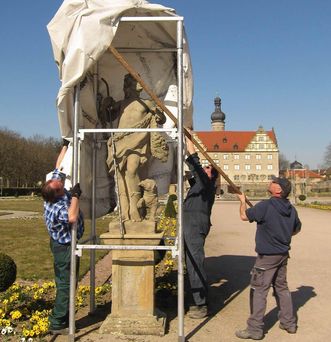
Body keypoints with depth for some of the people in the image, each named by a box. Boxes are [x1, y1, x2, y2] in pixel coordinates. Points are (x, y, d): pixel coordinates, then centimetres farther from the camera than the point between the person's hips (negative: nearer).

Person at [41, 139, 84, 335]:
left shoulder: (54, 192, -7)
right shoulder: (58, 207, -30)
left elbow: (60, 166, 3)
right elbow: (72, 218, -49)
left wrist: (66, 145, 7)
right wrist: (75, 195, -38)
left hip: (60, 244, 9)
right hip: (65, 247, -9)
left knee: (63, 283, 17)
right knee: (66, 284, -1)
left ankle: (63, 319, 28)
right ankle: (57, 324, 7)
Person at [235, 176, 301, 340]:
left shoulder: (266, 206, -22)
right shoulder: (291, 209, 2)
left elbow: (244, 216, -13)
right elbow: (297, 228, 17)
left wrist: (243, 201, 5)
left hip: (267, 256, -7)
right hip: (283, 254, 8)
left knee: (258, 290, 0)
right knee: (281, 287, 21)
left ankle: (255, 329, 5)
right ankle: (289, 323, 32)